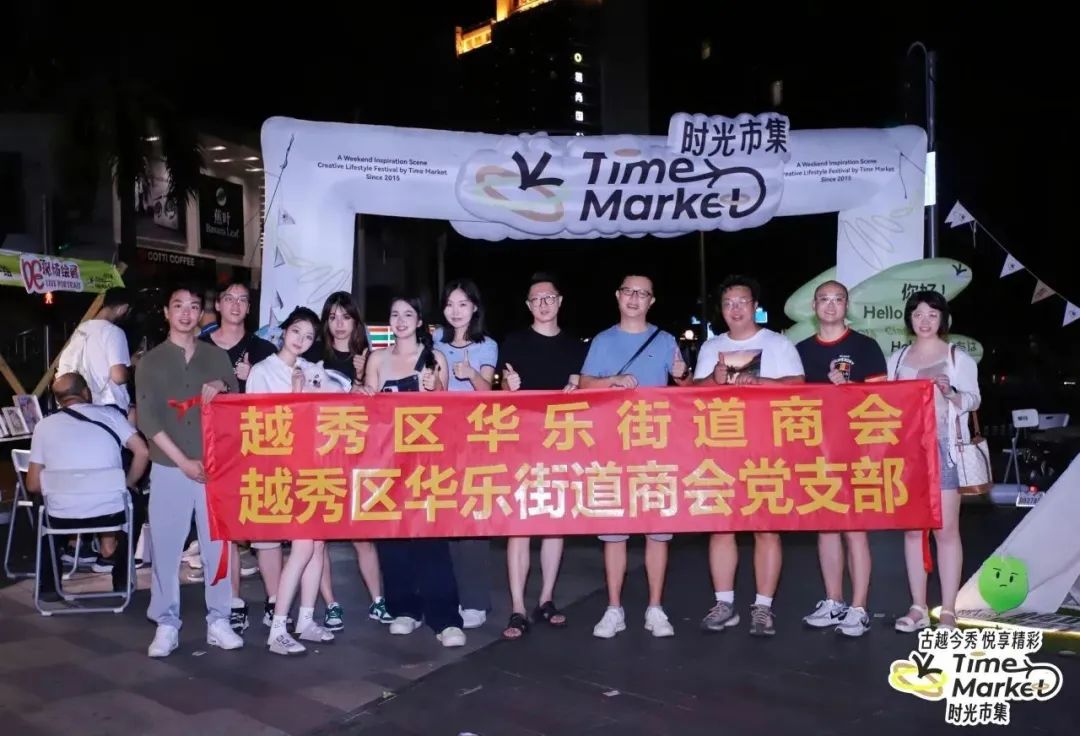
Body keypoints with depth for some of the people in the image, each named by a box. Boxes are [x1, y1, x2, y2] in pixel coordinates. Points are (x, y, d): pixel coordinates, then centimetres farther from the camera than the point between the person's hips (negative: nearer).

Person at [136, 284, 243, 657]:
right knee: (166, 547, 0)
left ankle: (218, 620, 11)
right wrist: (183, 461, -10)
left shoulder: (217, 356, 10)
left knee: (217, 544, 3)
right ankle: (166, 624, 10)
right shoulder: (150, 362, 5)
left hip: (215, 466, 1)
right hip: (169, 468, -1)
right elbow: (147, 420, -3)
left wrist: (221, 387, -11)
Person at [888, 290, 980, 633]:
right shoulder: (897, 359, 13)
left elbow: (973, 400, -2)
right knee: (913, 528, 4)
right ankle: (918, 608, 11)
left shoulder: (958, 357, 3)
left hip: (945, 448, -3)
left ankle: (948, 611, 2)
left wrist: (950, 393, -21)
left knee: (946, 529, -4)